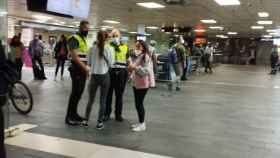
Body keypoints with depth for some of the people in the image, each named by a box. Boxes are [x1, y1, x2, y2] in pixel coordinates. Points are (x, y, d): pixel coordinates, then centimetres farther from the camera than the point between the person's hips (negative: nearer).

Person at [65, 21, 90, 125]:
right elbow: (74, 56, -18)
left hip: (82, 70, 9)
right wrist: (85, 67, -18)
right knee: (75, 92, -8)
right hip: (77, 69, -9)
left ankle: (74, 113, 22)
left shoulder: (84, 39, 19)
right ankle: (69, 117, -2)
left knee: (79, 92, 12)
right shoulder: (74, 38, -10)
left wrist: (86, 69, 15)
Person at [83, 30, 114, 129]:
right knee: (103, 100, 6)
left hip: (94, 76, 2)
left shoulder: (93, 48, -4)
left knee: (91, 99, 14)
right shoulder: (109, 49, -8)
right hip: (104, 76, -2)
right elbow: (110, 64, -4)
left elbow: (89, 63, 4)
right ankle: (99, 123, 10)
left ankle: (86, 120, 19)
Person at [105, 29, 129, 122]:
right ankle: (107, 113, 16)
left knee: (119, 94, 8)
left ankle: (118, 114, 18)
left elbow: (128, 60, 14)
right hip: (110, 73, -1)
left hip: (121, 74, 2)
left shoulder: (125, 47, 10)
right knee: (108, 94, 4)